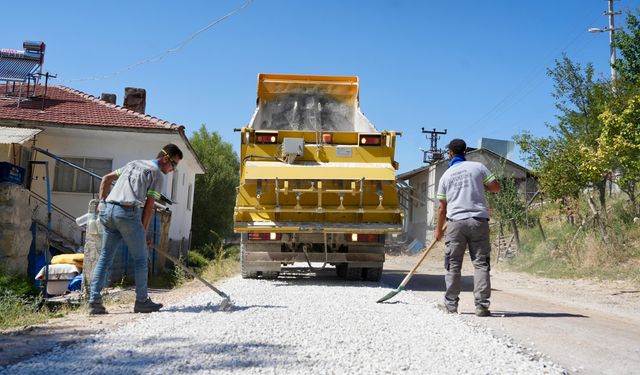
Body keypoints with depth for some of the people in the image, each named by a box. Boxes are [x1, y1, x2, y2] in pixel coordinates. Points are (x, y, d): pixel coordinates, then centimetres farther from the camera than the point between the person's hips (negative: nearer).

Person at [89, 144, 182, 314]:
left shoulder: (133, 164, 26)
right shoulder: (157, 174, 4)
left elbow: (106, 179, 27)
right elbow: (149, 205, -1)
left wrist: (102, 202, 23)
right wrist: (145, 230, 5)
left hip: (108, 210, 7)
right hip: (128, 213, -7)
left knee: (105, 257, 10)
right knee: (140, 259, 6)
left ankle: (94, 302, 7)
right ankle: (142, 301, 11)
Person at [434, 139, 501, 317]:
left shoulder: (446, 175, 8)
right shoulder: (478, 167, 4)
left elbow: (442, 206, 10)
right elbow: (496, 187, 4)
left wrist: (439, 229, 20)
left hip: (455, 222, 1)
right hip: (478, 220, -1)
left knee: (453, 265, 8)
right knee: (481, 263, 2)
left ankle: (451, 304, 11)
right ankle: (481, 305, -3)